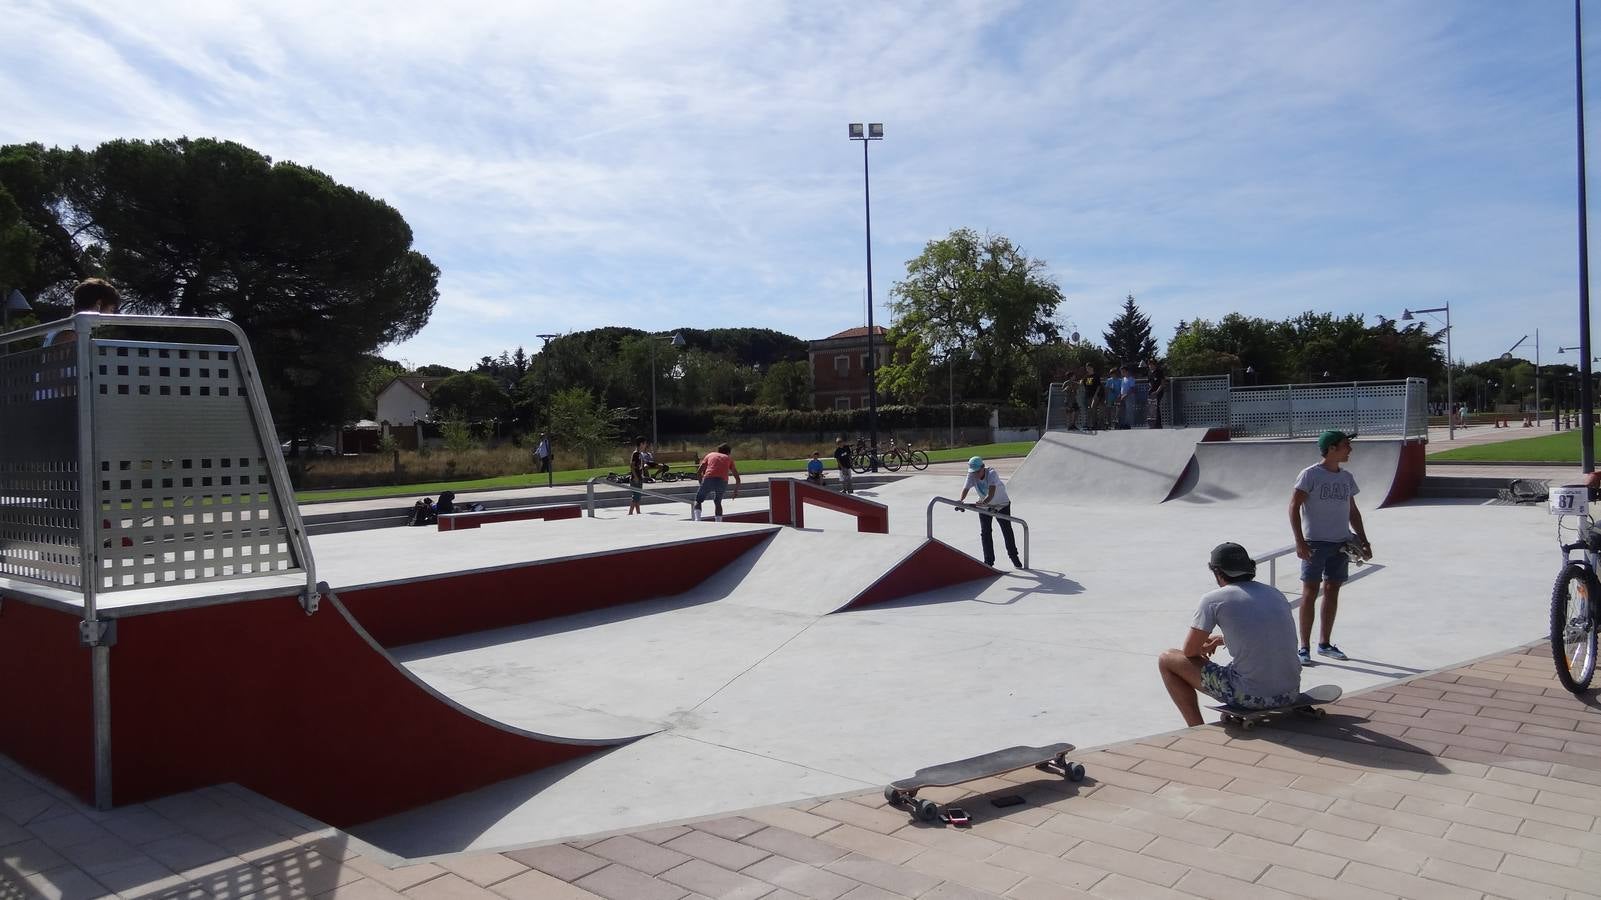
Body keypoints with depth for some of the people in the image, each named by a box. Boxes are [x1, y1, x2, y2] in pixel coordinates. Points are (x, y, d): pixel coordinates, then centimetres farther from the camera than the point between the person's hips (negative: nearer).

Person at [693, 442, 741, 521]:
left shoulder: (710, 455, 29)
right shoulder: (729, 459, 29)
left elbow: (700, 471, 18)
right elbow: (737, 478, 24)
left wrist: (702, 484, 27)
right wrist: (736, 491, 35)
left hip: (709, 479, -1)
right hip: (723, 482, 1)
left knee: (698, 500, 13)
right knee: (718, 503, 23)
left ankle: (697, 520, -9)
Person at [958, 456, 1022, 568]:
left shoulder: (992, 473, -33)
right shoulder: (971, 475, -21)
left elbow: (992, 491, -46)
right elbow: (966, 488, -35)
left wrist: (985, 501, -65)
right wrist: (961, 499, -56)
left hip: (1001, 504, -3)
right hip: (984, 506, 3)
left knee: (1007, 531, 6)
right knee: (985, 533, -2)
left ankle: (1014, 557, 24)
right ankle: (989, 561, 7)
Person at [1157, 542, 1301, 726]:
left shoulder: (1213, 599, -6)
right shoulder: (1275, 593, 11)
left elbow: (1189, 651, 1)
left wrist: (1201, 650, 24)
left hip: (1251, 696, -6)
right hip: (1290, 695, 7)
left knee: (1166, 660, 9)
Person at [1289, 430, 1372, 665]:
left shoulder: (1347, 478, 11)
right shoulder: (1310, 474, -8)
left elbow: (1353, 512, 20)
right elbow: (1294, 506, -12)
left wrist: (1364, 541, 13)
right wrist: (1299, 541, -18)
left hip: (1341, 544, 6)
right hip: (1315, 542, -6)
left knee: (1332, 591, 11)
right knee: (1310, 592, -4)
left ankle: (1325, 643, 22)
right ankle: (1304, 647, 0)